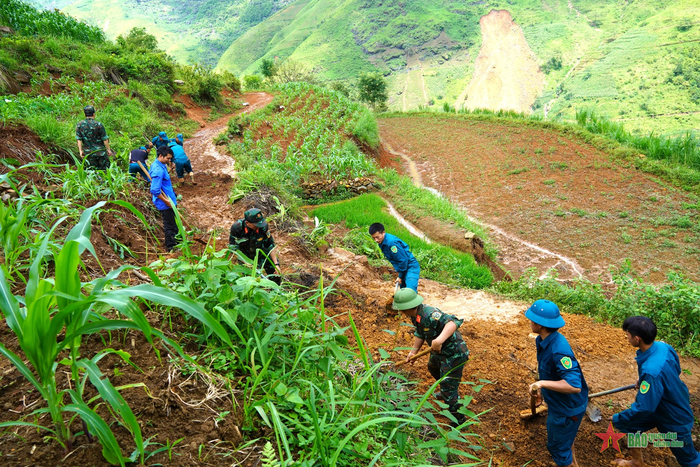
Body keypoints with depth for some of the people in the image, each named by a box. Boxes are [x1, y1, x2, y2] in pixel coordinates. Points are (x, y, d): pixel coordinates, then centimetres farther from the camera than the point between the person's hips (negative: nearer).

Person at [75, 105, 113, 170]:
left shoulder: (80, 125, 0)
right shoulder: (98, 125, -11)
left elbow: (79, 139, -2)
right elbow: (105, 139, -8)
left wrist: (80, 151, 3)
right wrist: (108, 149, 0)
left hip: (89, 152, 4)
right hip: (100, 151, -4)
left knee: (94, 170, 11)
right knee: (104, 169, 4)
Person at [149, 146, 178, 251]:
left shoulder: (159, 165, 5)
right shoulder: (158, 170, -27)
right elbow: (155, 190, -31)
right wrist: (166, 201, -21)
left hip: (169, 200, 10)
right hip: (165, 203, -10)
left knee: (173, 223, 24)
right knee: (169, 225, 5)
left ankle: (175, 240, 40)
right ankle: (171, 246, 19)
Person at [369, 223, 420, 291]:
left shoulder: (391, 243, -25)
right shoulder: (382, 243, 4)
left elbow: (403, 260, -22)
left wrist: (400, 276, -12)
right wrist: (400, 275, 12)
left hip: (411, 267, -10)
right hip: (404, 269, 10)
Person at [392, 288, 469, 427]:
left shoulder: (429, 314, -36)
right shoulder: (415, 315, -4)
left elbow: (453, 322, -47)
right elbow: (419, 333, 8)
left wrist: (439, 340, -59)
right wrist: (414, 351, -2)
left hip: (453, 354, -11)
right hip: (440, 352, 11)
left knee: (448, 389, -4)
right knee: (433, 367, 37)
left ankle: (459, 421, 16)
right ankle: (445, 392, 62)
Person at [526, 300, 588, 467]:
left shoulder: (559, 351, -37)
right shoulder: (542, 340, -8)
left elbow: (574, 386, -41)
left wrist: (542, 383, -42)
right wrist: (541, 389, 11)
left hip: (568, 408, -9)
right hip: (558, 403, 9)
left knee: (558, 447, 11)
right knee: (564, 439, 32)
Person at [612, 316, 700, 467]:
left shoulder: (651, 371, -42)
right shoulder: (662, 346, -17)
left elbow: (644, 408, -32)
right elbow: (676, 371, 4)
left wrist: (618, 418, -16)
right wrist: (644, 381, 9)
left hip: (675, 418, -8)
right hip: (675, 402, 8)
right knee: (630, 425, 17)